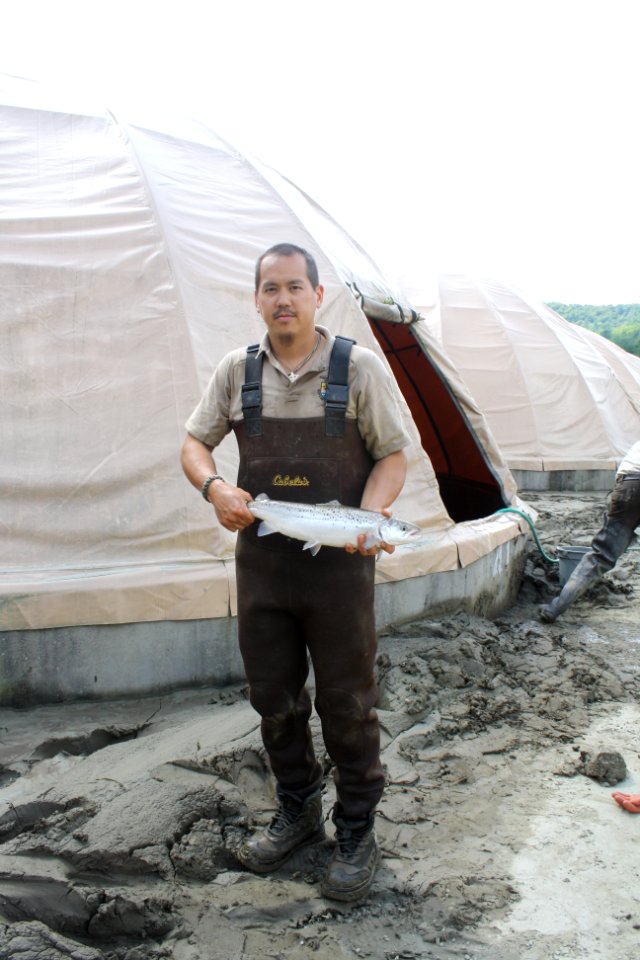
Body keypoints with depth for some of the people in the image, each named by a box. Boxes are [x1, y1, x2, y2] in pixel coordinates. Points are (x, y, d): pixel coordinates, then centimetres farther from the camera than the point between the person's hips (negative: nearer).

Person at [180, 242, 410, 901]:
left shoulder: (358, 366, -4)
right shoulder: (236, 370, 5)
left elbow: (393, 455, -2)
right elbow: (194, 443, 9)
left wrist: (369, 515, -20)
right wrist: (215, 487, -13)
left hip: (338, 562, -3)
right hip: (260, 558, 4)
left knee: (347, 703, 6)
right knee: (273, 697, 15)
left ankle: (356, 832, 26)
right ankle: (296, 811, 37)